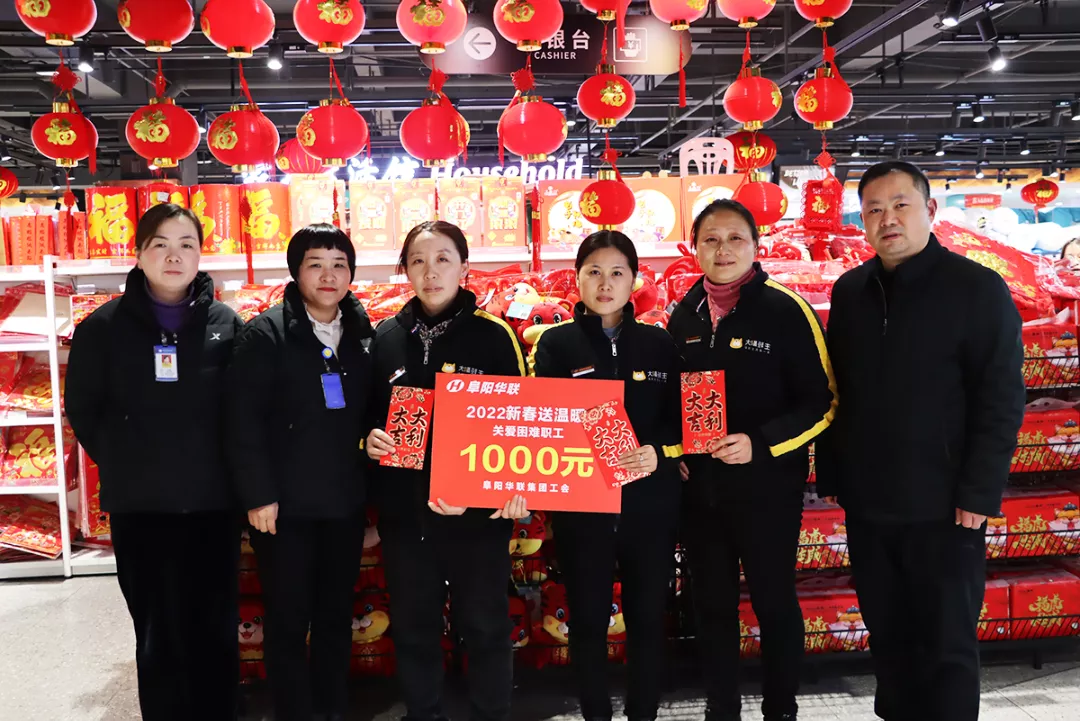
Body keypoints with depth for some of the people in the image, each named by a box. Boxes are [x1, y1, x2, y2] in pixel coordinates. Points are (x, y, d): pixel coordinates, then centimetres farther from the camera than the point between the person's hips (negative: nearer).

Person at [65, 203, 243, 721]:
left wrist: (230, 469, 0)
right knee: (158, 633, 10)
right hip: (139, 505, 0)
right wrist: (121, 465, 4)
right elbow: (81, 408, 7)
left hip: (213, 502, 1)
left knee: (216, 630, 10)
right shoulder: (105, 326, -1)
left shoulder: (226, 323, 1)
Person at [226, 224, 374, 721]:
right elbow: (243, 421, -11)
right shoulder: (265, 334, -7)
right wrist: (257, 495, -15)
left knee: (337, 615, 16)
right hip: (285, 504, -4)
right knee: (288, 620, 7)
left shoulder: (365, 334, 7)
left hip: (346, 502, 4)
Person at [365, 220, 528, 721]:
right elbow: (368, 413, 15)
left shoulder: (493, 334, -4)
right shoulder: (386, 336, 5)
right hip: (404, 510, 3)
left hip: (478, 510, -3)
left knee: (485, 628, 9)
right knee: (412, 629, 15)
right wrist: (369, 440, -7)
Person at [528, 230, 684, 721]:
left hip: (650, 503, 1)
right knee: (588, 619, 7)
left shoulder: (659, 343, 7)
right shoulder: (555, 343, 3)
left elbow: (681, 420, 5)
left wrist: (658, 453, -15)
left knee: (647, 616, 9)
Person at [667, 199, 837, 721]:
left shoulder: (786, 310, -10)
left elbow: (822, 401, -11)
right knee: (712, 603, 14)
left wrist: (760, 443, -21)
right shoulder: (685, 315, 5)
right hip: (699, 485, 4)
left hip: (767, 484, -4)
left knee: (773, 601, 10)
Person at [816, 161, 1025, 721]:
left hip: (943, 507, -5)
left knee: (946, 645, 7)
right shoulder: (850, 291, 7)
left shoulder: (977, 289, -8)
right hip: (866, 505, 5)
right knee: (887, 637, 16)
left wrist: (977, 494, -14)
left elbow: (1002, 401, -10)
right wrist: (829, 475, 7)